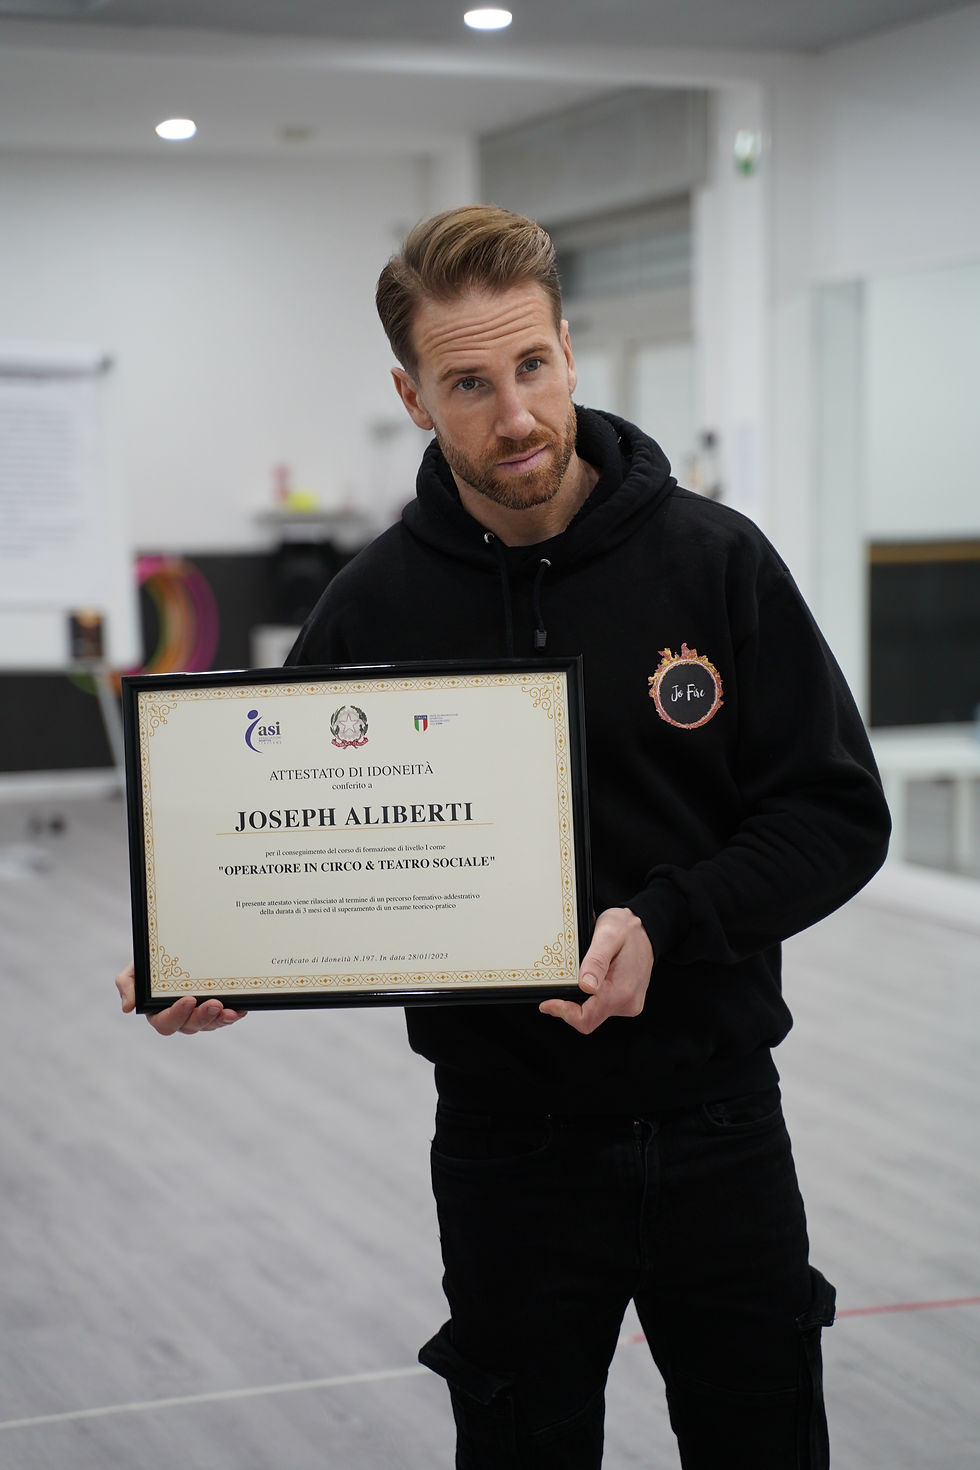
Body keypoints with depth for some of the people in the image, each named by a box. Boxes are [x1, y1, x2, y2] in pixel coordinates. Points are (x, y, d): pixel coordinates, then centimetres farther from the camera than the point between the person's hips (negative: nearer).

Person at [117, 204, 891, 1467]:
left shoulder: (711, 559, -7)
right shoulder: (375, 607, -5)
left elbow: (839, 816, -6)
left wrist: (665, 924, -21)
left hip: (720, 1124, 1)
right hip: (510, 1139, 0)